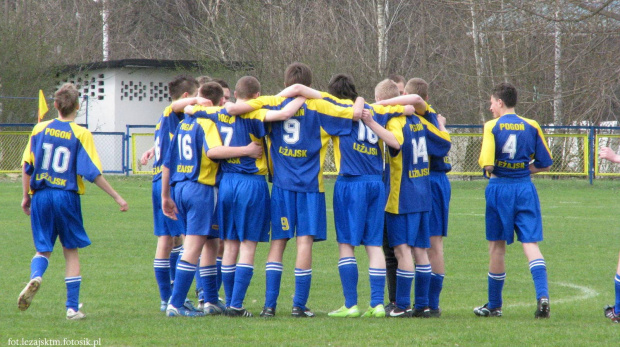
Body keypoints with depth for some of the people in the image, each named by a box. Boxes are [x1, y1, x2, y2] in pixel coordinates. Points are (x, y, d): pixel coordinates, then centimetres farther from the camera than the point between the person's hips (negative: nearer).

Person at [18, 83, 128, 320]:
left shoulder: (40, 129, 3)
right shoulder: (81, 135, -6)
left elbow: (27, 165, 4)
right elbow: (93, 173, -9)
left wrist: (26, 195, 17)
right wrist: (117, 197, -1)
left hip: (41, 195, 2)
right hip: (67, 196, -2)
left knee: (43, 249, 13)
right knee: (71, 251, 10)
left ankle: (35, 277, -20)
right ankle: (72, 307, 8)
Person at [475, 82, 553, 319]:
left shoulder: (492, 127, -6)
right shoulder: (531, 127, 4)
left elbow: (487, 164, -15)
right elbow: (545, 163, 5)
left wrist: (489, 170, 7)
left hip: (500, 189, -2)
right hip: (525, 189, 2)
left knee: (497, 246, 8)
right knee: (531, 243, -1)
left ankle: (494, 305, 18)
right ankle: (542, 295, -23)